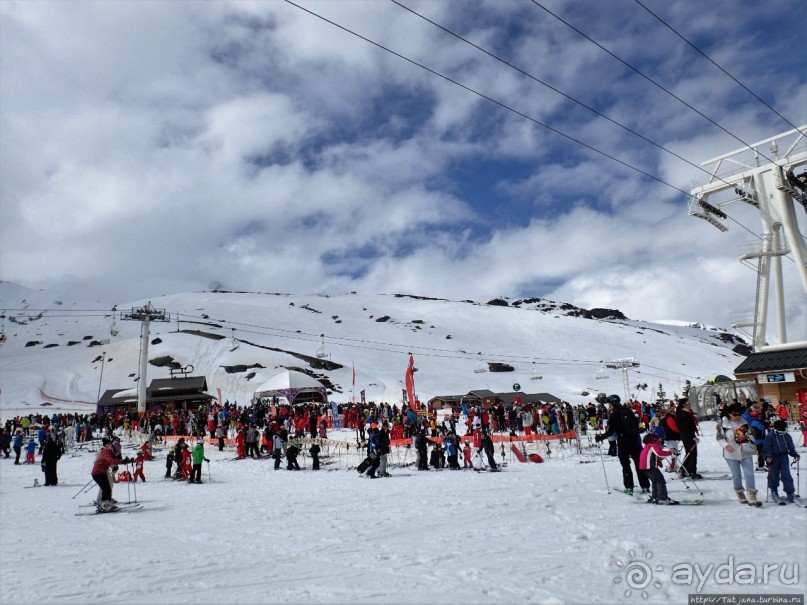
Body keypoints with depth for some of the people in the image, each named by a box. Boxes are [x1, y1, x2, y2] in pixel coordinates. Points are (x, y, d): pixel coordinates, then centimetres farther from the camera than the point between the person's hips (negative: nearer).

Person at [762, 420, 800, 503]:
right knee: (774, 475, 5)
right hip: (773, 458, -3)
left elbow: (791, 447, 12)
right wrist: (767, 456, -25)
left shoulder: (787, 436, 4)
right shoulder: (770, 436, -12)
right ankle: (774, 491, 24)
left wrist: (795, 455, -3)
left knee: (786, 475, -5)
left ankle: (790, 493, -1)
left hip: (784, 457, 3)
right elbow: (766, 448, -13)